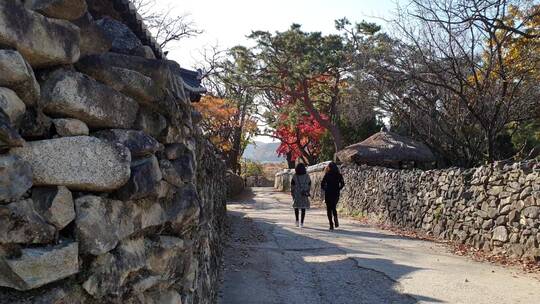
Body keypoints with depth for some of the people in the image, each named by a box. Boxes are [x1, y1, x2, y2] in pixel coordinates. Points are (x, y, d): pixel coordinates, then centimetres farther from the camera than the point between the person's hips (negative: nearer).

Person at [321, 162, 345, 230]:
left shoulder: (327, 175, -5)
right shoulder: (339, 175, 2)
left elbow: (322, 184, -9)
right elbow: (342, 184, -3)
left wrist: (325, 189, 7)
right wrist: (338, 189, 9)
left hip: (328, 194, -2)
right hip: (336, 194, 3)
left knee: (329, 209, 6)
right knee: (333, 208, 19)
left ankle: (331, 225, -1)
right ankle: (336, 219, -8)